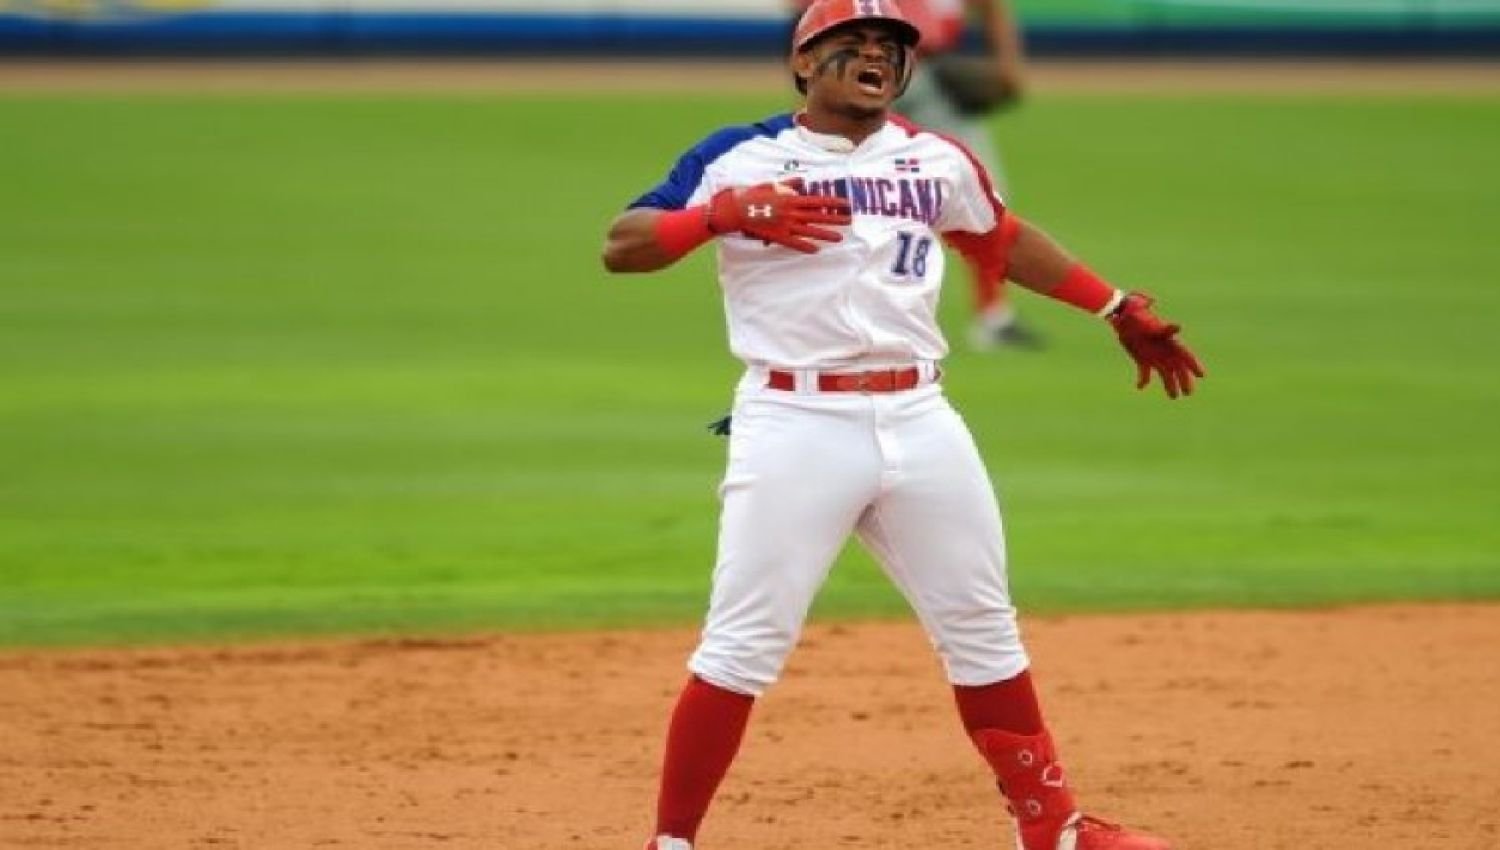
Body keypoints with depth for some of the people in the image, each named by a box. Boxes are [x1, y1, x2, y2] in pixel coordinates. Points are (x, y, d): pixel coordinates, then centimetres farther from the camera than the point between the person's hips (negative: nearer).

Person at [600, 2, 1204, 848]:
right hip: (796, 422, -5)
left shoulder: (936, 160, 13)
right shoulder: (741, 158, -1)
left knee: (984, 630, 12)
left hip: (920, 421, 5)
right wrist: (728, 213, -22)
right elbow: (621, 246, -6)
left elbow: (1003, 237, 29)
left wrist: (1121, 309, 27)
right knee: (743, 645, -8)